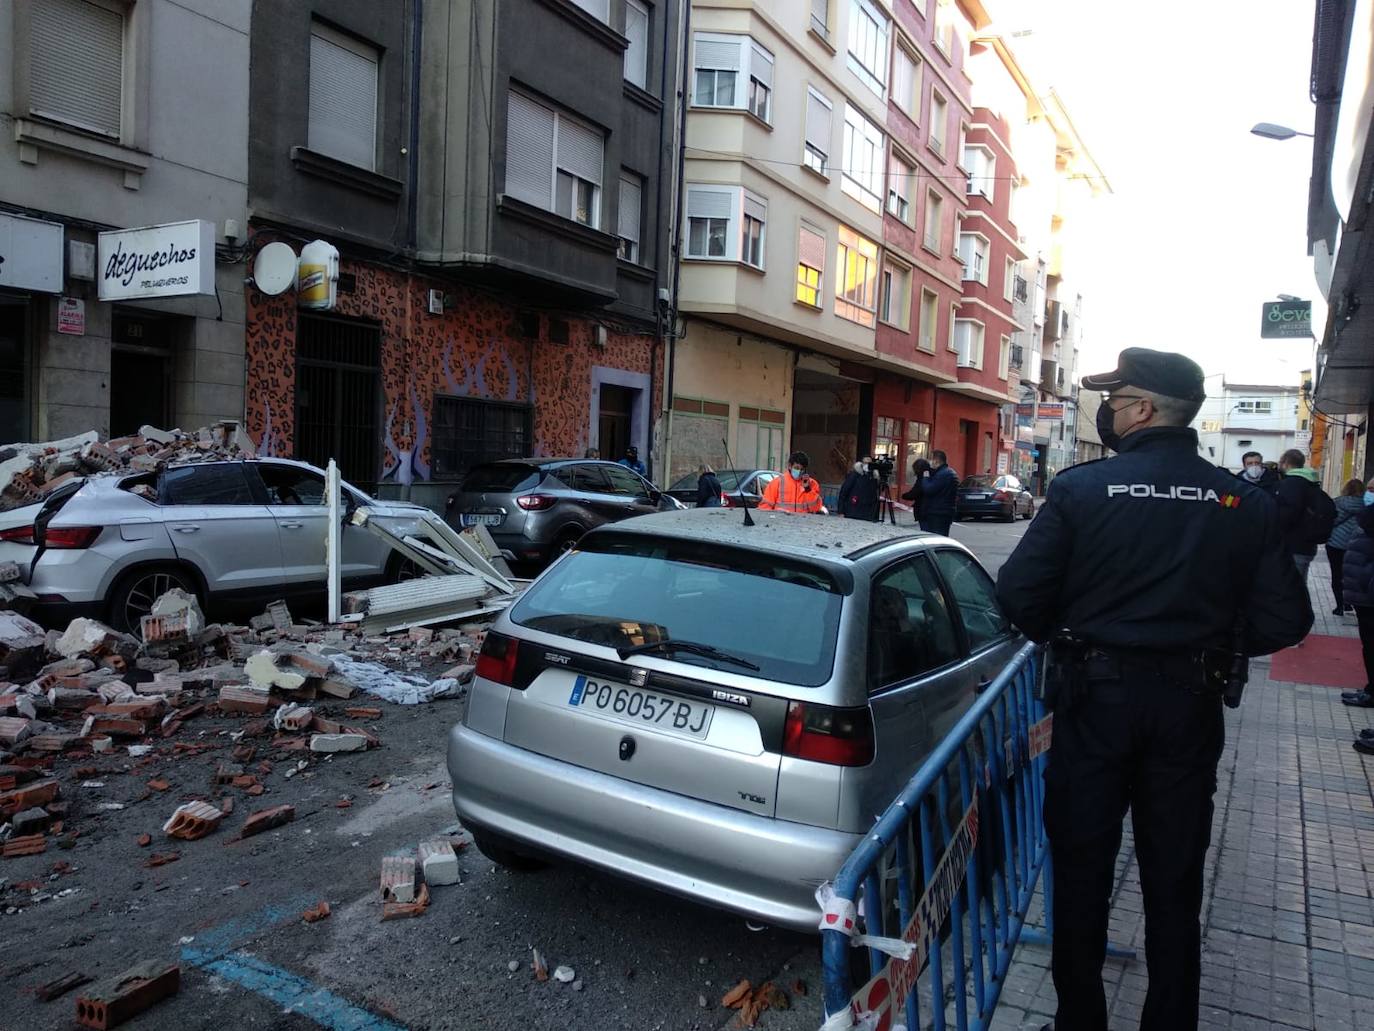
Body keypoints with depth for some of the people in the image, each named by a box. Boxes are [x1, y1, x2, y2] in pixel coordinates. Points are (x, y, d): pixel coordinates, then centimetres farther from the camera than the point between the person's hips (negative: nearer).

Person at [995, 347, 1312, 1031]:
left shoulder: (1080, 488, -13)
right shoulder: (1245, 504, -4)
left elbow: (1018, 592, -16)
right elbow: (1285, 620, -5)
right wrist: (1211, 644, 14)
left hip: (1094, 696, -2)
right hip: (1189, 705, 3)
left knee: (1082, 866, 13)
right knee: (1175, 878, 17)